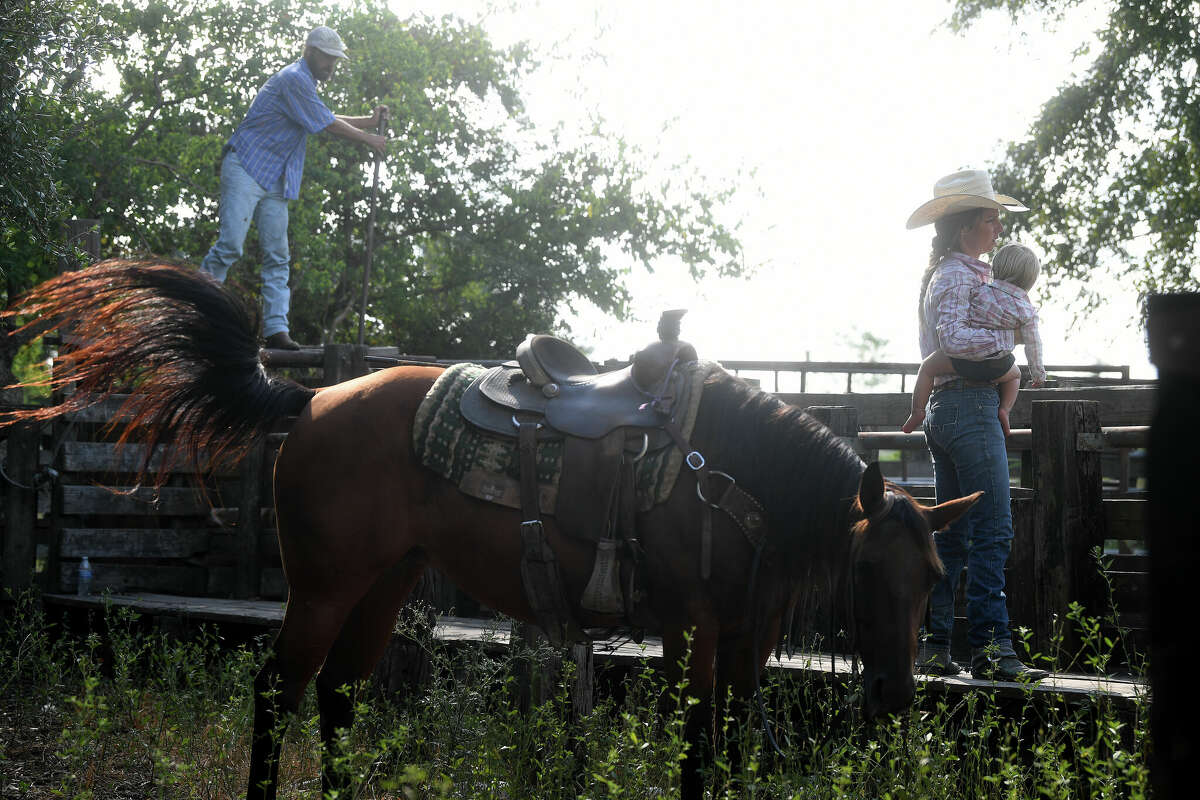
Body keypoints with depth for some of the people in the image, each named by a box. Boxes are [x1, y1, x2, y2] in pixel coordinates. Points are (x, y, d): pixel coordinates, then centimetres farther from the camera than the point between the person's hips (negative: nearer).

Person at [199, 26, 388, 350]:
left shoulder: (305, 84, 22)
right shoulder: (294, 79, -11)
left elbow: (328, 120, 36)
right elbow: (326, 124, -9)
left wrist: (369, 121, 24)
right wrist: (367, 139, 2)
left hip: (274, 182, 10)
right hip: (245, 169, -10)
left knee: (277, 257, 1)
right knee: (230, 245, -18)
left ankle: (276, 329, -3)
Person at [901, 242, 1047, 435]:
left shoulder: (982, 290, -7)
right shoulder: (1027, 310, -3)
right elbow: (1032, 344, 4)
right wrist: (1038, 372, 19)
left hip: (962, 360, -2)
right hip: (995, 368, 2)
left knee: (927, 367, 25)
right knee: (1014, 375, 37)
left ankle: (917, 411, 19)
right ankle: (1004, 409, 15)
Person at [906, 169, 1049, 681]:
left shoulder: (947, 273, 21)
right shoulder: (959, 275, -10)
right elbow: (954, 337, -25)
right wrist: (1011, 337, -17)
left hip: (943, 409, 10)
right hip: (971, 404, -10)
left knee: (952, 535, 10)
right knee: (993, 530, -12)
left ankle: (933, 645, 10)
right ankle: (990, 646, -15)